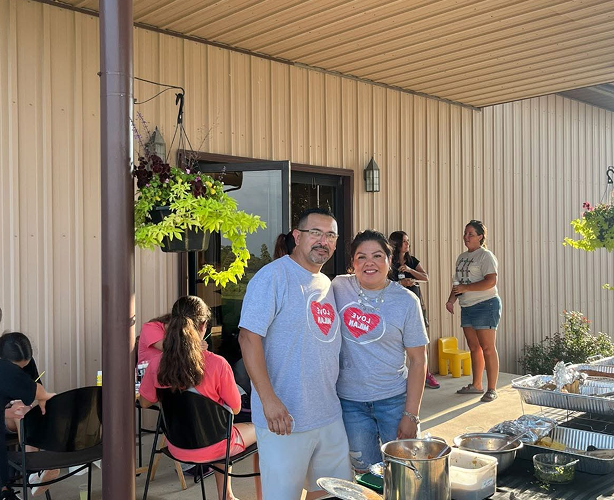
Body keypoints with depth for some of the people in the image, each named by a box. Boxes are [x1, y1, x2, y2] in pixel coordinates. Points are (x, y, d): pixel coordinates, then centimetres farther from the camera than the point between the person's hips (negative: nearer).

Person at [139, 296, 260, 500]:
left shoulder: (156, 364, -16)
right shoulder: (217, 364, -26)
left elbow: (144, 402, 3)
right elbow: (235, 409, -12)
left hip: (177, 448, 5)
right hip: (210, 449, -4)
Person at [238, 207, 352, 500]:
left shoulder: (328, 286, 12)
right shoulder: (273, 276, -12)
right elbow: (249, 336, -18)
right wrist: (269, 399, -24)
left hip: (330, 416, 7)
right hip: (284, 418, -7)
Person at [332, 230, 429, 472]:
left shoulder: (406, 301, -5)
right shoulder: (339, 287, -1)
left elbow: (418, 361, -4)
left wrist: (411, 414, -9)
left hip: (394, 399, -1)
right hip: (349, 400, 1)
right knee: (366, 472, 10)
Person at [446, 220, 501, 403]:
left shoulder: (485, 255, -8)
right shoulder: (462, 257, 17)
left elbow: (491, 281, -19)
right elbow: (458, 283, 22)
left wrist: (465, 288, -18)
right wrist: (451, 299, 6)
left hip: (485, 305, -8)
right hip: (467, 307, 8)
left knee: (488, 348, -6)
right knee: (474, 348, 12)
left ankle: (492, 389, -2)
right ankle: (476, 385, 21)